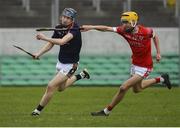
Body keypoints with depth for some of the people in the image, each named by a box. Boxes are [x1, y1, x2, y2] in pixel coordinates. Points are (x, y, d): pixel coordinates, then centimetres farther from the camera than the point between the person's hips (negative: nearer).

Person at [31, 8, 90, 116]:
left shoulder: (74, 30, -26)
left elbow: (62, 41, -43)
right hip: (61, 62, 8)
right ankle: (81, 75, 39)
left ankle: (38, 110, 2)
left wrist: (45, 38, -45)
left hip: (70, 65, -8)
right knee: (60, 88, 25)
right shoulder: (59, 28, -5)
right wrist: (39, 53, -8)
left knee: (51, 86, -12)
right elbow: (50, 44, 6)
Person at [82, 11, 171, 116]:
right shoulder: (123, 31, -13)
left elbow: (155, 36, -1)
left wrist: (158, 53, -3)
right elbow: (106, 28, -22)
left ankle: (107, 111, 3)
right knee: (137, 89, 27)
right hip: (135, 64, 7)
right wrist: (91, 27, -35)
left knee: (123, 88, -12)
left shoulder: (145, 32, -24)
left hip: (144, 67, -7)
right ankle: (161, 79, 45)